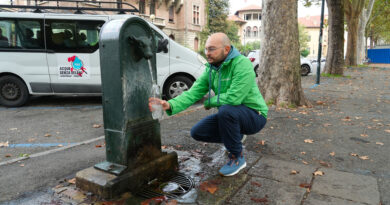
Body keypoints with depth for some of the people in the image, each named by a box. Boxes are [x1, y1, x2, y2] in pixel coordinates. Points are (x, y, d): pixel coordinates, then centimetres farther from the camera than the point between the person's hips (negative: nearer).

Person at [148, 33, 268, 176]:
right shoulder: (210, 70, -1)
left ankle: (237, 158, -13)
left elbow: (233, 97, -33)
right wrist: (170, 105, -30)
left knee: (226, 110, -37)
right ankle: (235, 138, 20)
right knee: (197, 132, -3)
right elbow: (193, 93, -12)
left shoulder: (242, 64, -23)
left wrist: (209, 102, -15)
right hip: (230, 116, 7)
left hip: (254, 115, -7)